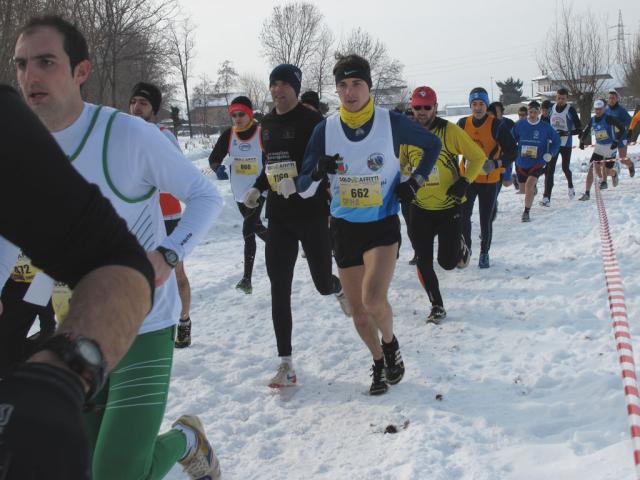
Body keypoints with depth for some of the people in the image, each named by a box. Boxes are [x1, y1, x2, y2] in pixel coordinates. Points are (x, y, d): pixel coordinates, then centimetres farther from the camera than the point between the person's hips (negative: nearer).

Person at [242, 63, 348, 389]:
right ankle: (286, 364, 5)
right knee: (279, 290, -1)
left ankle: (339, 289, 44)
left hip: (313, 214, -5)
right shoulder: (267, 124, 11)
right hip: (279, 217, 5)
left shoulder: (312, 121, -9)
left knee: (323, 284, 2)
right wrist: (257, 188, 10)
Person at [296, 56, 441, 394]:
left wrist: (415, 181, -3)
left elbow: (432, 145, 9)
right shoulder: (326, 129, -5)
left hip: (383, 224, -3)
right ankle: (379, 362, 36)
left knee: (373, 299, -22)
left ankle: (390, 343, 10)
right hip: (344, 227, 3)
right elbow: (303, 189, -4)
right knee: (357, 310, 10)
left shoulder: (392, 123, -10)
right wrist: (318, 173, -25)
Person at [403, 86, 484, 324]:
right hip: (420, 208, 3)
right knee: (424, 262, 1)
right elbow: (400, 164, 17)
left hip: (449, 207, -3)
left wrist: (465, 182, -15)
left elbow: (478, 157, -3)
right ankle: (436, 306, 20)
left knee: (447, 262, -1)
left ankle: (460, 246, 35)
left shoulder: (450, 131, -11)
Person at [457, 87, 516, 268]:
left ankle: (484, 253, 25)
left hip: (489, 180, -2)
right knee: (463, 216, -1)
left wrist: (496, 163, -25)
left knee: (486, 219, 5)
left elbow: (512, 152, -9)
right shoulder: (463, 123, -1)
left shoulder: (496, 125, -11)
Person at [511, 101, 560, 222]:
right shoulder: (520, 125, -6)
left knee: (529, 184, -24)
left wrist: (549, 154, -3)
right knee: (523, 189, 17)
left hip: (538, 163, -3)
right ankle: (533, 188, 56)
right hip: (521, 163, 3)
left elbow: (556, 141, 6)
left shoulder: (545, 127, -7)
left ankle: (526, 212, -13)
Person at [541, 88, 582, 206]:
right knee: (549, 169, -9)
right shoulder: (552, 108, 3)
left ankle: (570, 186, 46)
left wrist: (566, 133, -24)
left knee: (565, 168, 13)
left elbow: (579, 129, -10)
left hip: (566, 144, -3)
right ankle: (546, 197, -14)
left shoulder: (570, 110, -10)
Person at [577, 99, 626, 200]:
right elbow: (586, 131, 17)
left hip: (610, 147, -4)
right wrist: (582, 141, 3)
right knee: (592, 168, -9)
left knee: (607, 171, 4)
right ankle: (587, 193, -6)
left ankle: (614, 174, 44)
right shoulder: (592, 120, 3)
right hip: (599, 147, 4)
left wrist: (617, 141, -21)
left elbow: (621, 128, -17)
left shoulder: (608, 118, -15)